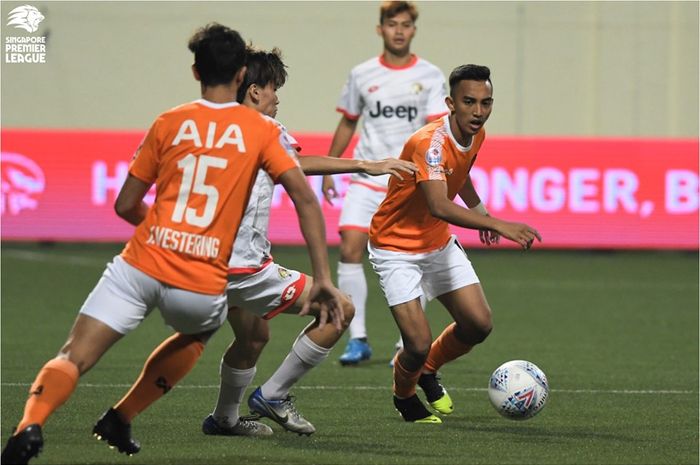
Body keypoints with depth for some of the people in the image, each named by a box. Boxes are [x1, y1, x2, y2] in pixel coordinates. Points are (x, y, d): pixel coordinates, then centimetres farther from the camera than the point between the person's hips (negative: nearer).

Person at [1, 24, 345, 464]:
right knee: (198, 333, 34)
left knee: (73, 359, -3)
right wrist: (323, 278, -4)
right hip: (203, 285, 0)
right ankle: (119, 421, 26)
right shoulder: (262, 131, 5)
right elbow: (304, 197, -5)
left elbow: (125, 205, 12)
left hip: (140, 265, 0)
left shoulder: (169, 123, 8)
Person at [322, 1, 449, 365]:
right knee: (350, 250, -12)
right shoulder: (362, 75, 7)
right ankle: (357, 339, -5)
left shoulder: (430, 76, 0)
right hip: (365, 180, 2)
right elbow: (347, 124, 18)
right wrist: (328, 169, 16)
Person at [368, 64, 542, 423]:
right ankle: (404, 395, 20)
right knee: (419, 344, -15)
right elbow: (439, 206, -44)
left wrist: (480, 211, 8)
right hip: (396, 248, -7)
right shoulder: (429, 143, -30)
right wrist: (499, 225, -52)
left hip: (439, 244, 7)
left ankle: (428, 370, 27)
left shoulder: (476, 136, -4)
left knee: (479, 324, -3)